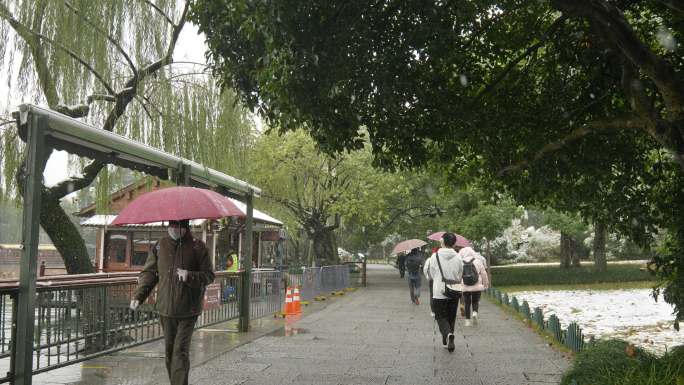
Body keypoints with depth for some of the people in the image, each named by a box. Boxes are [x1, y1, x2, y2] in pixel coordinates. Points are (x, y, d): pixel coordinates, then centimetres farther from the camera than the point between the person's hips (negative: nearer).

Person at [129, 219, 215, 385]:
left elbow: (209, 276, -3)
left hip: (187, 310, -4)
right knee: (169, 350, 13)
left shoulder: (197, 247, -5)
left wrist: (190, 276, -21)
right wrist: (138, 296, -3)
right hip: (165, 309, 4)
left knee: (180, 351, -8)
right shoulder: (160, 246, 5)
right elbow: (148, 272, 10)